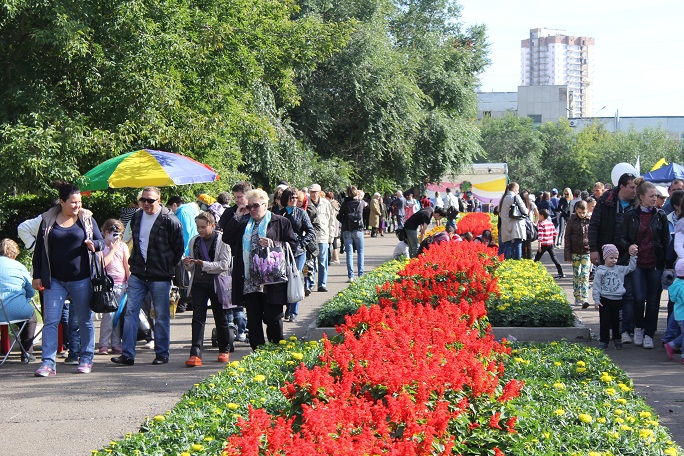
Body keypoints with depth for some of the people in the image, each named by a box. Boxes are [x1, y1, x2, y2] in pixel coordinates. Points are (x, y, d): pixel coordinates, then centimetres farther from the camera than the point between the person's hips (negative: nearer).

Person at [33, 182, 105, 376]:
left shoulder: (86, 219, 4)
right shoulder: (48, 220, 4)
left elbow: (101, 242, 7)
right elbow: (39, 249, 9)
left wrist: (93, 244, -17)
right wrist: (37, 276, 5)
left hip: (81, 279, 0)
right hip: (55, 280, 0)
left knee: (85, 321, 7)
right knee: (50, 321, -5)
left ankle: (86, 360, 18)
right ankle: (48, 363, -4)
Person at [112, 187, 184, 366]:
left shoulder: (169, 220, -10)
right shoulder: (136, 217, 8)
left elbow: (179, 248, -3)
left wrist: (168, 267, 1)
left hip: (160, 277, -5)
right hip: (137, 275, 5)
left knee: (161, 317, 4)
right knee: (130, 313, -1)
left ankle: (162, 354, 15)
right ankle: (127, 355, 1)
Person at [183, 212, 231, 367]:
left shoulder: (222, 240, -7)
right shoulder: (194, 241, 9)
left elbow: (224, 265, -13)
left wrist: (205, 264, -23)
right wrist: (188, 264, -6)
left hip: (217, 284, -3)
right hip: (198, 283, 3)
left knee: (220, 318, 9)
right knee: (198, 317, -7)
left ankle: (224, 351, 26)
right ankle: (195, 354, -14)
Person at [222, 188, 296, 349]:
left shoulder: (280, 222, 2)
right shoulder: (244, 224, 15)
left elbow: (293, 245, -1)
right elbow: (227, 239, 7)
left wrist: (273, 244, -15)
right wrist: (236, 217, 3)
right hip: (250, 281, 4)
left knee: (273, 318, -1)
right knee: (253, 320, 6)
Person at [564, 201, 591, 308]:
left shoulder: (590, 220, -1)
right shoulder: (572, 221, 0)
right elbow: (567, 236, 3)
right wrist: (568, 253, -2)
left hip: (587, 251, -1)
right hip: (575, 252, 1)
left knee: (585, 275, -9)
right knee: (576, 275, 8)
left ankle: (585, 299, -14)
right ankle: (577, 297, 18)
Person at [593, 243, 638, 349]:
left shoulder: (620, 270, 8)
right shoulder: (600, 271, -3)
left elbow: (631, 268, 17)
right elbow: (596, 286, -3)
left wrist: (633, 256, 7)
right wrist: (596, 300, -7)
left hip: (618, 300, 3)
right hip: (604, 300, -3)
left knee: (616, 321, 10)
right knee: (604, 321, 0)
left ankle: (617, 340, 21)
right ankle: (603, 341, 6)